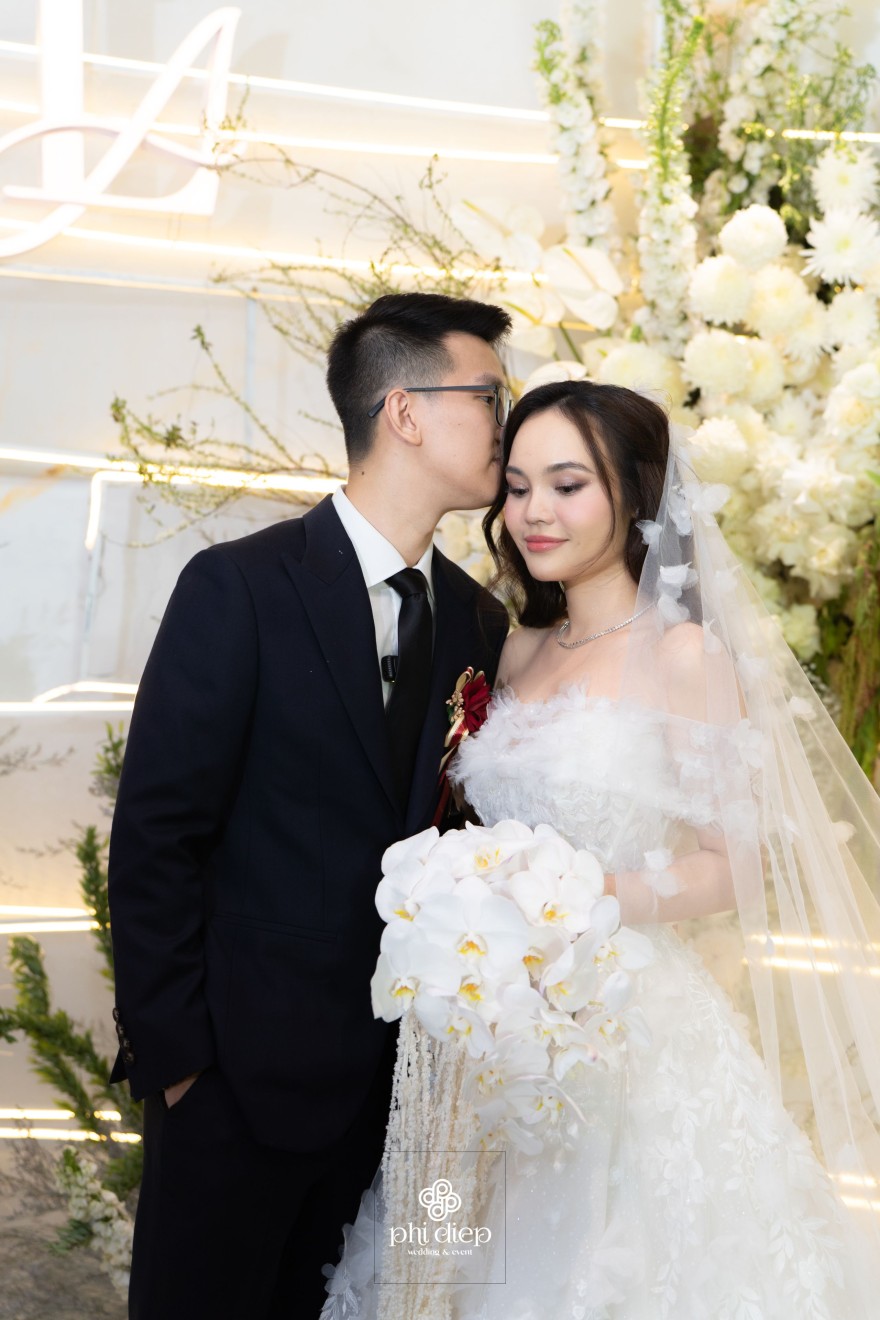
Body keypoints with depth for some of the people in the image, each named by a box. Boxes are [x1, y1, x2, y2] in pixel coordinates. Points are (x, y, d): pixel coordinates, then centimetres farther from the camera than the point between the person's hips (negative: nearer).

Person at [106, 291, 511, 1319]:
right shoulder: (237, 588, -12)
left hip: (396, 1071, 5)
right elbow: (154, 838, -12)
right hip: (244, 1069, -5)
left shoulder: (478, 619, 4)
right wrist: (170, 1050, -10)